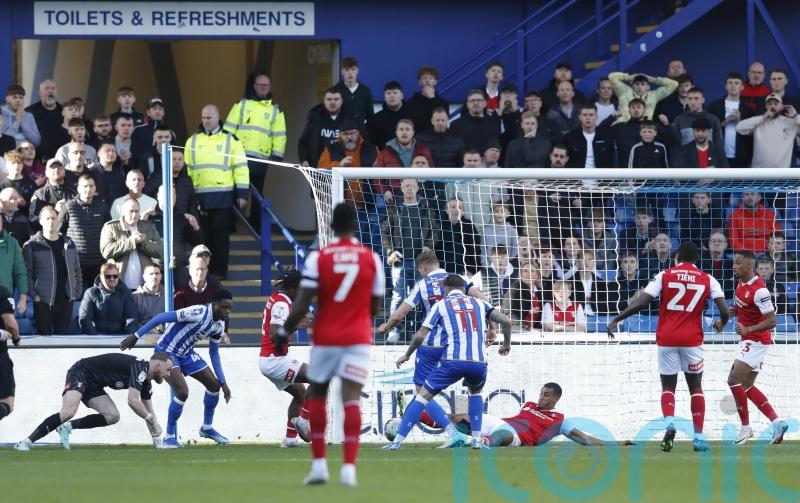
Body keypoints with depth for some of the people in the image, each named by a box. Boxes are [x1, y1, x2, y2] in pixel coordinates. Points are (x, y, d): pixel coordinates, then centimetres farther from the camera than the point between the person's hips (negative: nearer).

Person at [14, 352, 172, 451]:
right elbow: (132, 401, -32)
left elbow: (149, 413, 18)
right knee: (68, 412, -30)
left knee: (113, 417, -7)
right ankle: (25, 443, -30)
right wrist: (151, 418, -19)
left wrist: (158, 443, 17)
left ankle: (67, 427, -2)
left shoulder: (145, 381, 8)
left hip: (93, 385, 9)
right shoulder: (140, 368, -21)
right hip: (80, 373, -9)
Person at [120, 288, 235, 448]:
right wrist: (136, 335, -31)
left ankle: (207, 428, 29)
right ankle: (170, 436, -5)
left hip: (185, 353, 9)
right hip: (166, 350, -9)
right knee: (182, 392, -23)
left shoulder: (219, 326, -2)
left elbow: (214, 354, 12)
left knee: (214, 385, 8)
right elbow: (163, 317, -30)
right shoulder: (199, 313, -29)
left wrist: (223, 383, 9)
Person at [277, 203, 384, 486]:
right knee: (351, 399, -5)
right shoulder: (371, 259, -1)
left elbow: (302, 306, -10)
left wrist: (284, 332, 4)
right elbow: (375, 306, 6)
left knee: (316, 395, 16)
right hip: (358, 336, 1)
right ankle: (349, 468, -16)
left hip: (326, 338, -1)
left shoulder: (318, 258, -7)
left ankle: (319, 464, 14)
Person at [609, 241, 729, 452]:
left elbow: (641, 303, -8)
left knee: (668, 386, 10)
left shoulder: (664, 276, 1)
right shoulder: (707, 280, 3)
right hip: (692, 339, 0)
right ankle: (699, 436, 6)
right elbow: (724, 310, -4)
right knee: (695, 386, 13)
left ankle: (669, 422, -18)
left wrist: (616, 320, -1)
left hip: (666, 338, 0)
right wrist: (721, 323, 19)